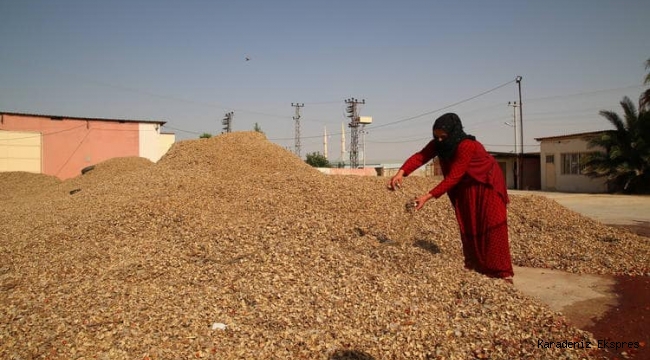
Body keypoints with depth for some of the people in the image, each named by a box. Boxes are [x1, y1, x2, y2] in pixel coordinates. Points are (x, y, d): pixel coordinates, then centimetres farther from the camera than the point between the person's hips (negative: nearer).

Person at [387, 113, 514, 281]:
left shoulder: (466, 146, -33)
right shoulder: (439, 143, -13)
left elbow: (453, 177, -35)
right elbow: (420, 156, -26)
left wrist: (428, 197, -40)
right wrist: (401, 173, -44)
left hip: (487, 185, -6)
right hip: (465, 188, 6)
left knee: (492, 225, -10)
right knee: (468, 227, 5)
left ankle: (501, 272, -7)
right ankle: (474, 267, 13)